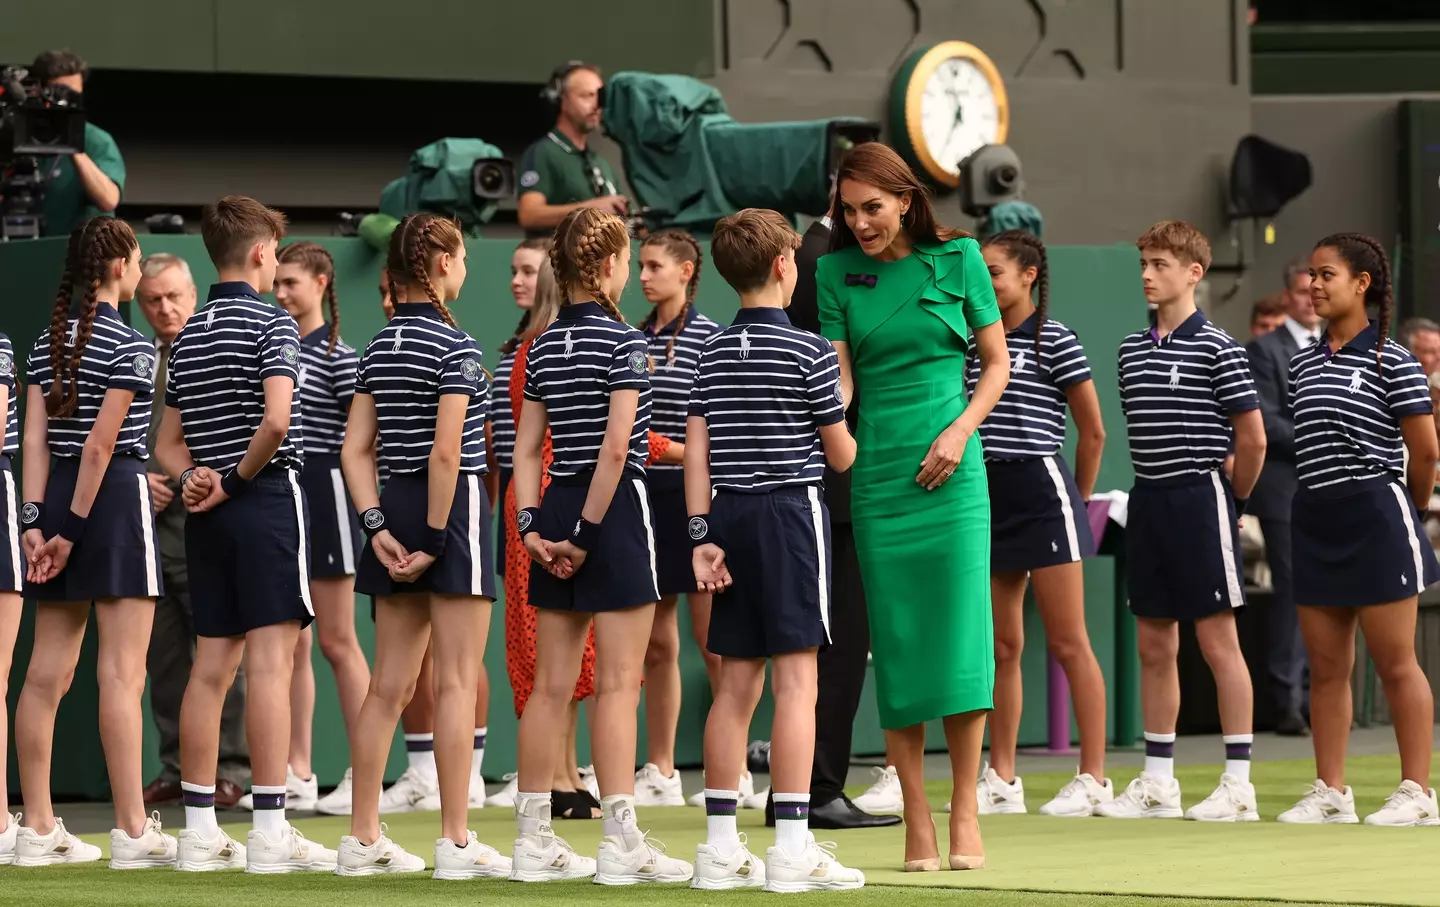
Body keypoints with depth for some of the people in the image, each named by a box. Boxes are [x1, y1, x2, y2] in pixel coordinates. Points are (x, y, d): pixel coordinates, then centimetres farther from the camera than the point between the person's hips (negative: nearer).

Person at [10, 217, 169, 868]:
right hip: (115, 496, -7)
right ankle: (132, 831, -6)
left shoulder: (47, 345, 11)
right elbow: (101, 443, -15)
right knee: (121, 673, -6)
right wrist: (73, 529, -13)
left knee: (48, 671, 7)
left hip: (56, 498, 7)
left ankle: (38, 829, 9)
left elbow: (36, 438, 4)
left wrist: (36, 522, -1)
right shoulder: (132, 348, -10)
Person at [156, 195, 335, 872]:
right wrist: (237, 480, -8)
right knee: (270, 662, -8)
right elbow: (276, 420, -21)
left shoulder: (188, 337, 16)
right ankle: (269, 831, -12)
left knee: (211, 666, 7)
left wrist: (193, 478, -1)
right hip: (268, 502, -7)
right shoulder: (271, 324, -8)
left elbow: (169, 442, 17)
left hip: (209, 514, 7)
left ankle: (200, 830, 7)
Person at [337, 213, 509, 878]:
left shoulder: (379, 348, 10)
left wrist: (379, 528, 1)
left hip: (395, 505, 7)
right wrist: (436, 540, -15)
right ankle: (456, 843, -3)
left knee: (389, 684, 10)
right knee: (457, 682, -4)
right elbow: (446, 450, -19)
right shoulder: (454, 345, -12)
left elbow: (355, 449, 6)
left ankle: (363, 837, 11)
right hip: (453, 505, -7)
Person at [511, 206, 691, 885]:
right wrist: (587, 535, -15)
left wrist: (530, 525, 1)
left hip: (556, 507, 7)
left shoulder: (543, 348, 11)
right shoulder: (624, 344, -11)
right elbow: (616, 447, -18)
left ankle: (534, 841, 10)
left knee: (552, 684, 8)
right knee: (618, 683, -5)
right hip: (616, 507, -7)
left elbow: (526, 448, 7)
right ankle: (621, 843, -6)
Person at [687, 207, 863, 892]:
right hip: (792, 509, -6)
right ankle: (791, 849, -10)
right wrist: (855, 441, 22)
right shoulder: (808, 351, -7)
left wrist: (701, 536, 6)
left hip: (730, 515, 6)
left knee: (736, 684, 9)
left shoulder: (712, 353, 10)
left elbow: (697, 450, 6)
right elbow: (840, 454, -1)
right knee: (795, 681, -6)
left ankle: (720, 847, 9)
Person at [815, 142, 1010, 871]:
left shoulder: (956, 258, 2)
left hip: (950, 472, -1)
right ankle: (916, 823, 4)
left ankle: (964, 807, 3)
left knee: (959, 635, -8)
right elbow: (838, 379, 0)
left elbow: (996, 361, 7)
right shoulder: (837, 272, 4)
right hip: (878, 474, 1)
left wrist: (960, 432, -7)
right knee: (896, 644, 0)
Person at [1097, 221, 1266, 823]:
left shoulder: (1216, 349, -8)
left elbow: (1252, 439, -8)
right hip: (1149, 501, 7)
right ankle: (1157, 782, 14)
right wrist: (1153, 490, 13)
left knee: (1218, 640, -4)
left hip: (1199, 497, -7)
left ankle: (1239, 784, -1)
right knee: (1154, 646, 9)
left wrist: (1232, 499, 1)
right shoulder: (1133, 349, 11)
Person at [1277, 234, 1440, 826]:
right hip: (1316, 520, 7)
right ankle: (1330, 793, 12)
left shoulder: (1390, 361, -8)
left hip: (1375, 516, -7)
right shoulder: (1302, 364, 12)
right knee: (1326, 668, 8)